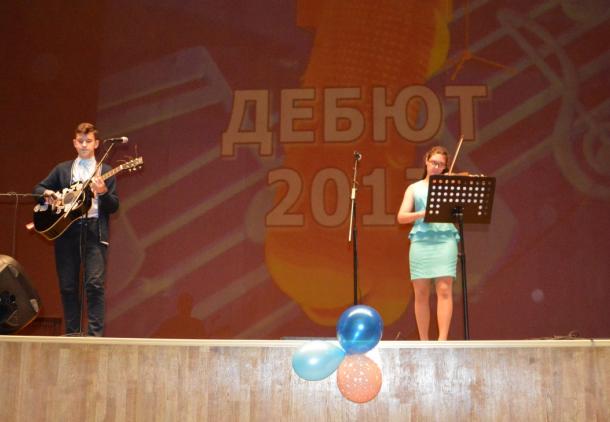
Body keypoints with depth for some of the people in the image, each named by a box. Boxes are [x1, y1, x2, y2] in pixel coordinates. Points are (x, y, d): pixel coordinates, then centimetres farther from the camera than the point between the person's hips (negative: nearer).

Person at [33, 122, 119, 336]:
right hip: (66, 230, 3)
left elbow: (114, 206, 4)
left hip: (95, 232, -2)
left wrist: (103, 192, -16)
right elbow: (38, 188, 19)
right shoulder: (62, 169, 15)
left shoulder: (105, 171, 9)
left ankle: (95, 333, -6)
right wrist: (47, 194, -3)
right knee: (67, 285, 5)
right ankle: (72, 333, 14)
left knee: (95, 284, -11)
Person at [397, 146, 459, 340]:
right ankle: (423, 341, 11)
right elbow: (401, 217, 4)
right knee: (421, 293, 2)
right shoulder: (414, 188, 15)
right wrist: (423, 213, -13)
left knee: (444, 289, -11)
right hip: (421, 241, 1)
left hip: (445, 239, -1)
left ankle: (443, 339, -12)